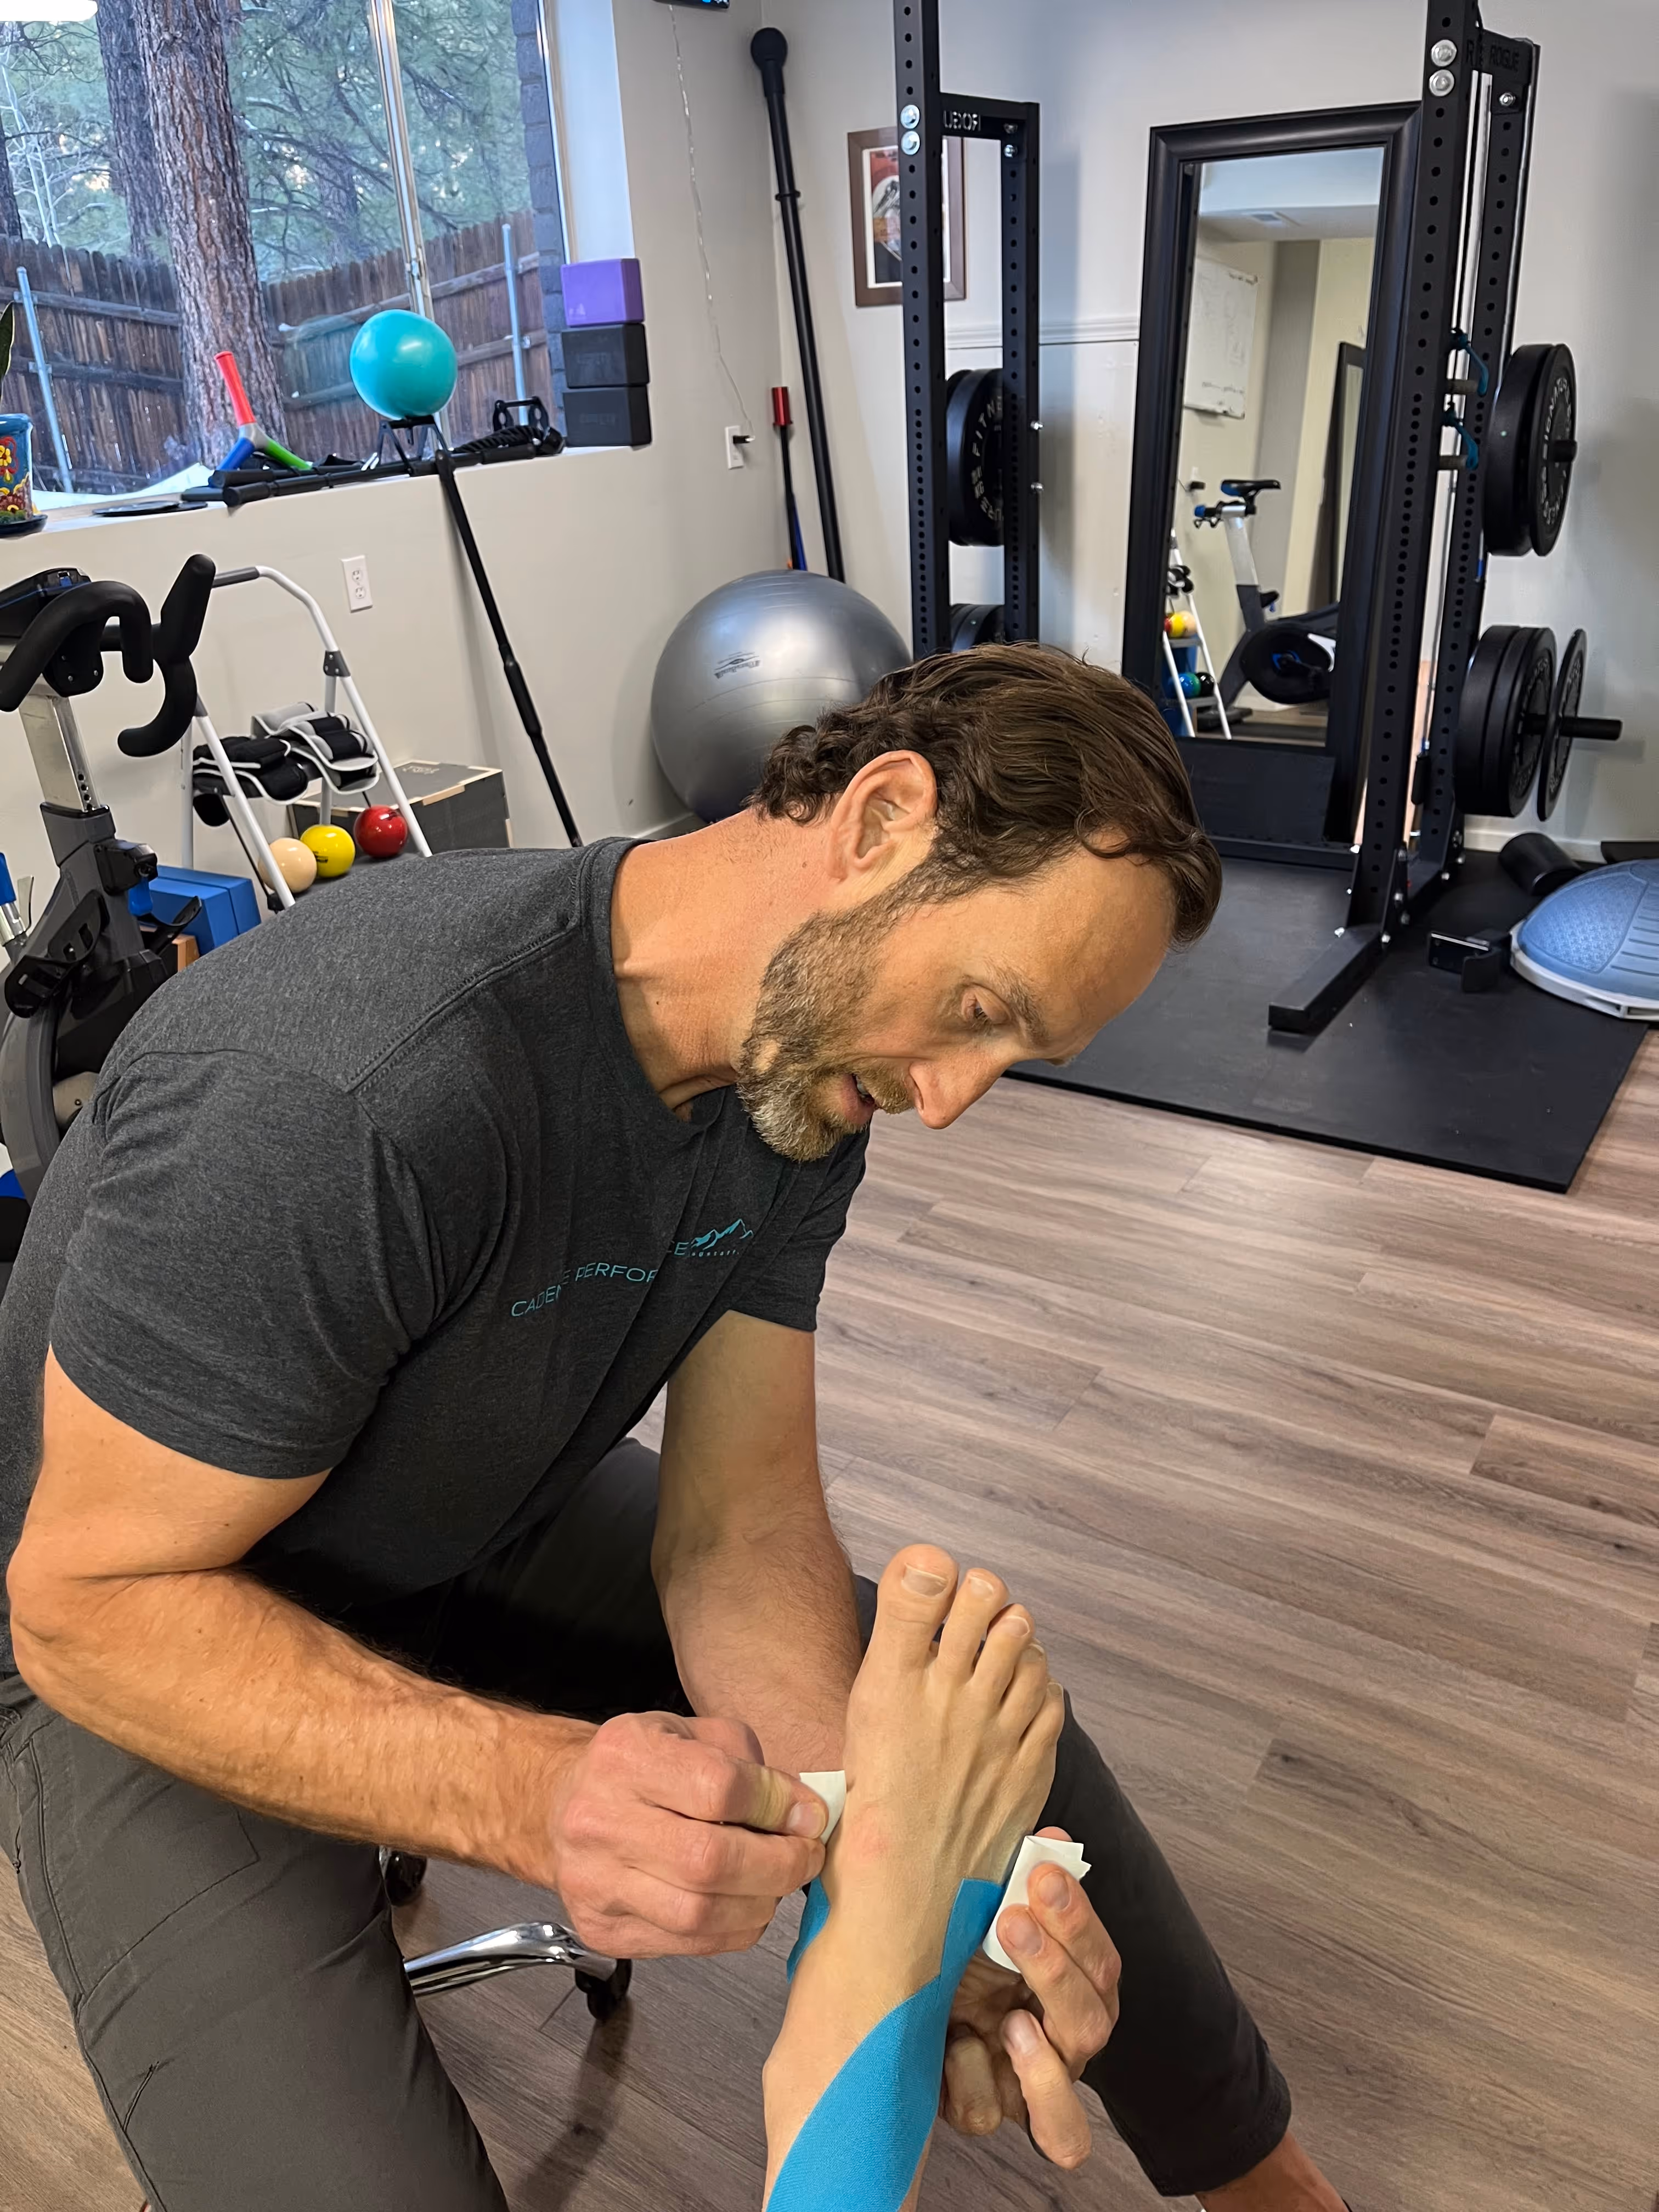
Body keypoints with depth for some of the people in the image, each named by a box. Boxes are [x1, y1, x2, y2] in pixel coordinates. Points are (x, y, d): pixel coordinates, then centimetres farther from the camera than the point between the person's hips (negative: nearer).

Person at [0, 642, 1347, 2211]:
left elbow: (737, 1523, -12)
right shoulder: (339, 1093, -38)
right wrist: (538, 1790, -41)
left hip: (490, 1535, 6)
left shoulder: (798, 1053, -15)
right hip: (159, 1635, -5)